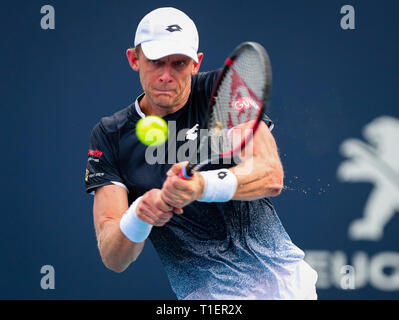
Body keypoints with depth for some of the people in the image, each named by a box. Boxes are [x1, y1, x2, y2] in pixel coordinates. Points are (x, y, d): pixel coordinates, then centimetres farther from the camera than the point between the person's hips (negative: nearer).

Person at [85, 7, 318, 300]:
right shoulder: (110, 137, 3)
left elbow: (271, 176, -15)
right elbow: (113, 259, -6)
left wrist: (203, 186, -32)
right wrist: (138, 217, -27)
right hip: (203, 296, -2)